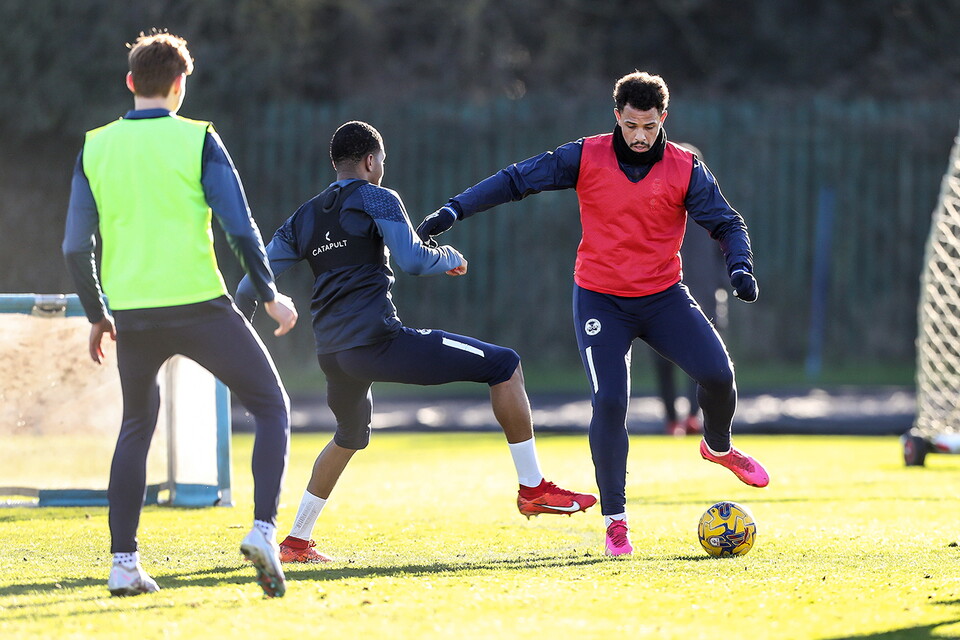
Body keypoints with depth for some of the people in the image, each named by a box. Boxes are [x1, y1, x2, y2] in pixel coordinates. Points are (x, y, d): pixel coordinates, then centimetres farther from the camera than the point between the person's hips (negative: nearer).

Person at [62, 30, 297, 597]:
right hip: (199, 305, -4)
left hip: (131, 313, 4)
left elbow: (76, 247, 6)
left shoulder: (96, 148, 6)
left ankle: (124, 561, 15)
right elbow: (240, 227, -7)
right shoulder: (197, 140, -3)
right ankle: (264, 529, -11)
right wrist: (271, 295, 5)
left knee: (137, 427, 22)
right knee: (272, 407, 8)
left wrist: (97, 316, 19)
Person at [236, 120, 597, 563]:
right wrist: (450, 257, 8)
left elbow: (249, 289, 15)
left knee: (349, 437, 35)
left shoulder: (302, 220, 19)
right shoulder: (377, 199, 1)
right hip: (378, 340, -7)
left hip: (332, 355, 7)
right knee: (505, 366, 0)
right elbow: (413, 261, -12)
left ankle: (296, 542, 34)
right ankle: (532, 488, -4)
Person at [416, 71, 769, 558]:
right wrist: (453, 211, -13)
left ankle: (718, 446, 22)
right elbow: (516, 180, -6)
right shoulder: (587, 158, -7)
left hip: (663, 297, 1)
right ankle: (614, 519, -2)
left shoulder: (685, 170, -5)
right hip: (600, 299, -1)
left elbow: (726, 224, -1)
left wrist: (740, 266, -20)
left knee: (717, 374, -13)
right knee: (609, 402, -14)